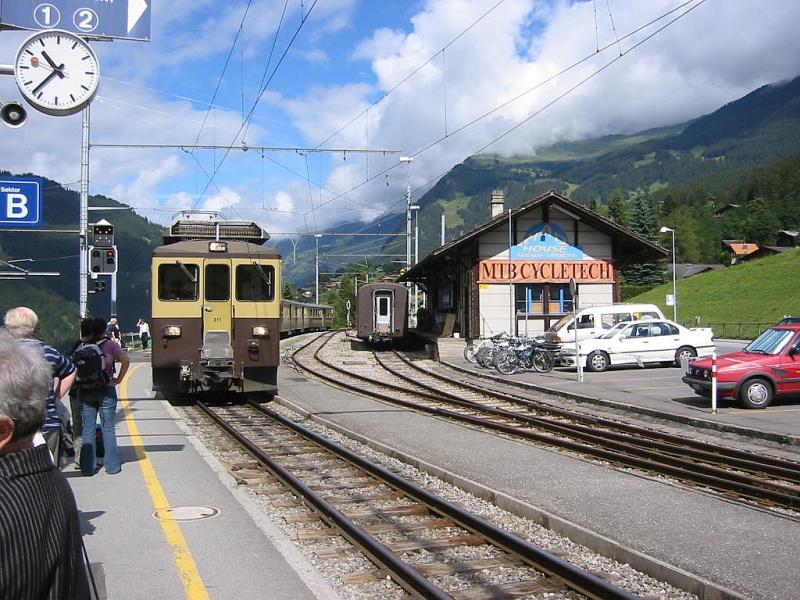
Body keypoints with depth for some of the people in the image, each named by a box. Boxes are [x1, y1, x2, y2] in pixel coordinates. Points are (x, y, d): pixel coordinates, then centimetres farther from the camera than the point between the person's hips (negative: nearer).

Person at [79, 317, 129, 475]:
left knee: (88, 430, 6)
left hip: (85, 392, 2)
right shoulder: (110, 346, -3)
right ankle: (112, 466, 7)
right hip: (106, 391, -2)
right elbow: (126, 360, -14)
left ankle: (88, 467, 7)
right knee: (108, 429, 5)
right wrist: (118, 379, -5)